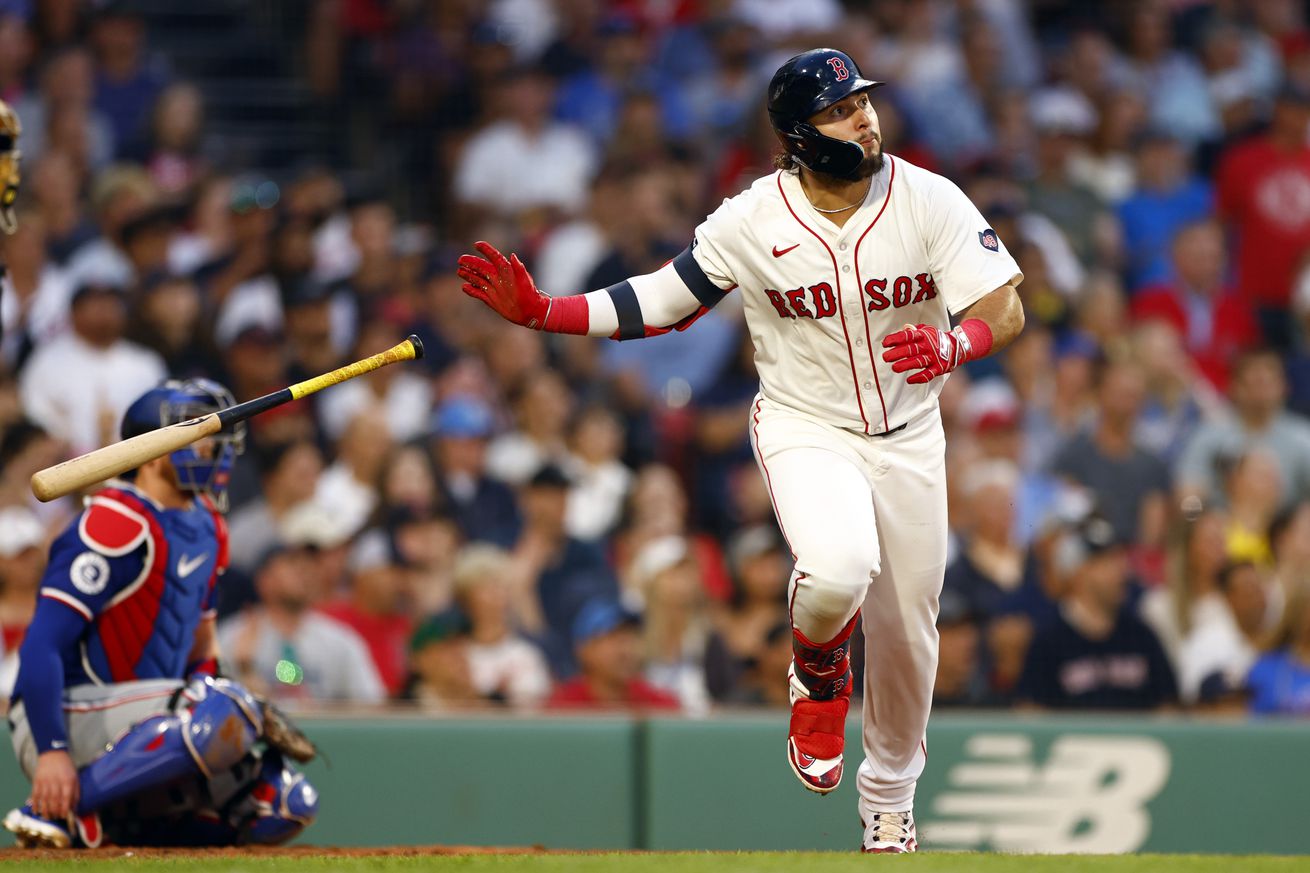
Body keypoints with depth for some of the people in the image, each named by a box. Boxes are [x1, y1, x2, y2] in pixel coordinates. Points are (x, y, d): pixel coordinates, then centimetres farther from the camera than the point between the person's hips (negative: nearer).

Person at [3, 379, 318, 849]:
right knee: (226, 710, -32)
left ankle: (117, 822, 5)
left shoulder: (206, 526, 13)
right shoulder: (116, 527, -16)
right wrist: (52, 752, -28)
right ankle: (57, 808, -25)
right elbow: (42, 646, -21)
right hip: (69, 718, -9)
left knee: (287, 806, -3)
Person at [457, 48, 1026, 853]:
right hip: (805, 430, -2)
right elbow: (662, 305, -3)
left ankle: (890, 800, 37)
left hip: (907, 438, 2)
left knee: (906, 632, 9)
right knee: (837, 571, -32)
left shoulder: (930, 201, -15)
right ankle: (819, 681, 4)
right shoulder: (753, 221, -15)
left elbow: (1007, 312, -19)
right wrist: (539, 312, -13)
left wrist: (953, 345, -42)